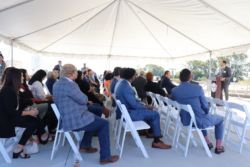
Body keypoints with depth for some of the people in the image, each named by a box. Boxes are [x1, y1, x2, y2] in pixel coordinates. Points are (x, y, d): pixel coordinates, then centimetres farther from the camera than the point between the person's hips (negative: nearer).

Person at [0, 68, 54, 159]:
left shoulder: (11, 89, 10)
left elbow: (15, 109, 9)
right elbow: (11, 112, -24)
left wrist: (27, 110, -4)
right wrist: (29, 112, -16)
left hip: (10, 117, 9)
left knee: (33, 123, -6)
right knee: (35, 117, -14)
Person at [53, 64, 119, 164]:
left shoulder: (58, 83, 10)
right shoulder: (70, 85, -23)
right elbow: (83, 100, -18)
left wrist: (86, 101, 6)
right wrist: (84, 97, 4)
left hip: (65, 118, 11)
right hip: (74, 121, -11)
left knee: (93, 118, 29)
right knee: (104, 124, -2)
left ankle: (85, 145, 31)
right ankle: (105, 157, 4)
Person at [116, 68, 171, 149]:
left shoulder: (123, 83, 5)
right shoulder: (126, 88, -27)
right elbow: (134, 105, -25)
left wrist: (143, 105, 8)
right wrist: (146, 107, -9)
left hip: (127, 109, 10)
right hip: (129, 114, -10)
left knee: (150, 111, 22)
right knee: (155, 114, -7)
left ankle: (150, 132, 33)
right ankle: (156, 141, 1)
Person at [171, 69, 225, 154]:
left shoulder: (174, 91, -10)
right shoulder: (198, 88, -18)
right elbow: (206, 107, -11)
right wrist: (205, 113, 11)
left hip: (185, 121, 5)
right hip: (199, 121, -4)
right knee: (220, 120, 25)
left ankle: (207, 142, 45)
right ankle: (218, 147, 30)